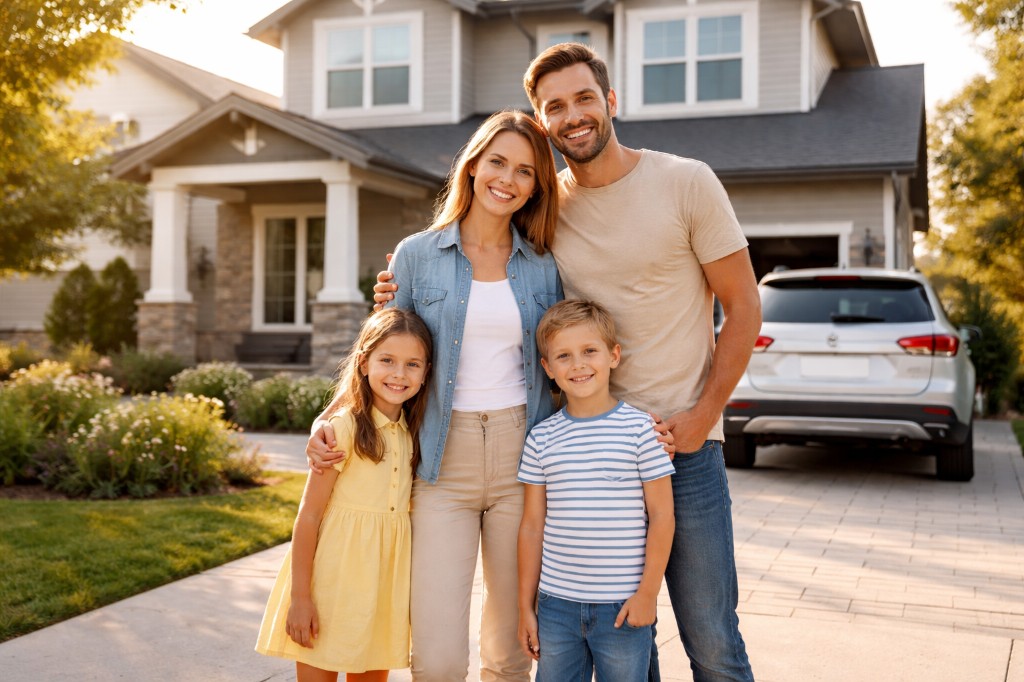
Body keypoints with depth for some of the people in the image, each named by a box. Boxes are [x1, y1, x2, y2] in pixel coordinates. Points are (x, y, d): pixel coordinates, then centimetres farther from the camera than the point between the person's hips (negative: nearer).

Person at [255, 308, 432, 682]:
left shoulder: (412, 432, 5)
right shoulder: (343, 428, -12)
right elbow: (308, 515, -12)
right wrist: (299, 596, -13)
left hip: (384, 577, 5)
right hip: (334, 574, -5)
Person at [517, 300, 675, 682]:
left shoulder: (640, 430, -6)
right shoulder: (541, 439, 2)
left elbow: (661, 515, -4)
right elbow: (533, 526, 6)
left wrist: (648, 592, -6)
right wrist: (525, 606, 8)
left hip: (623, 606, -2)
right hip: (556, 604, 3)